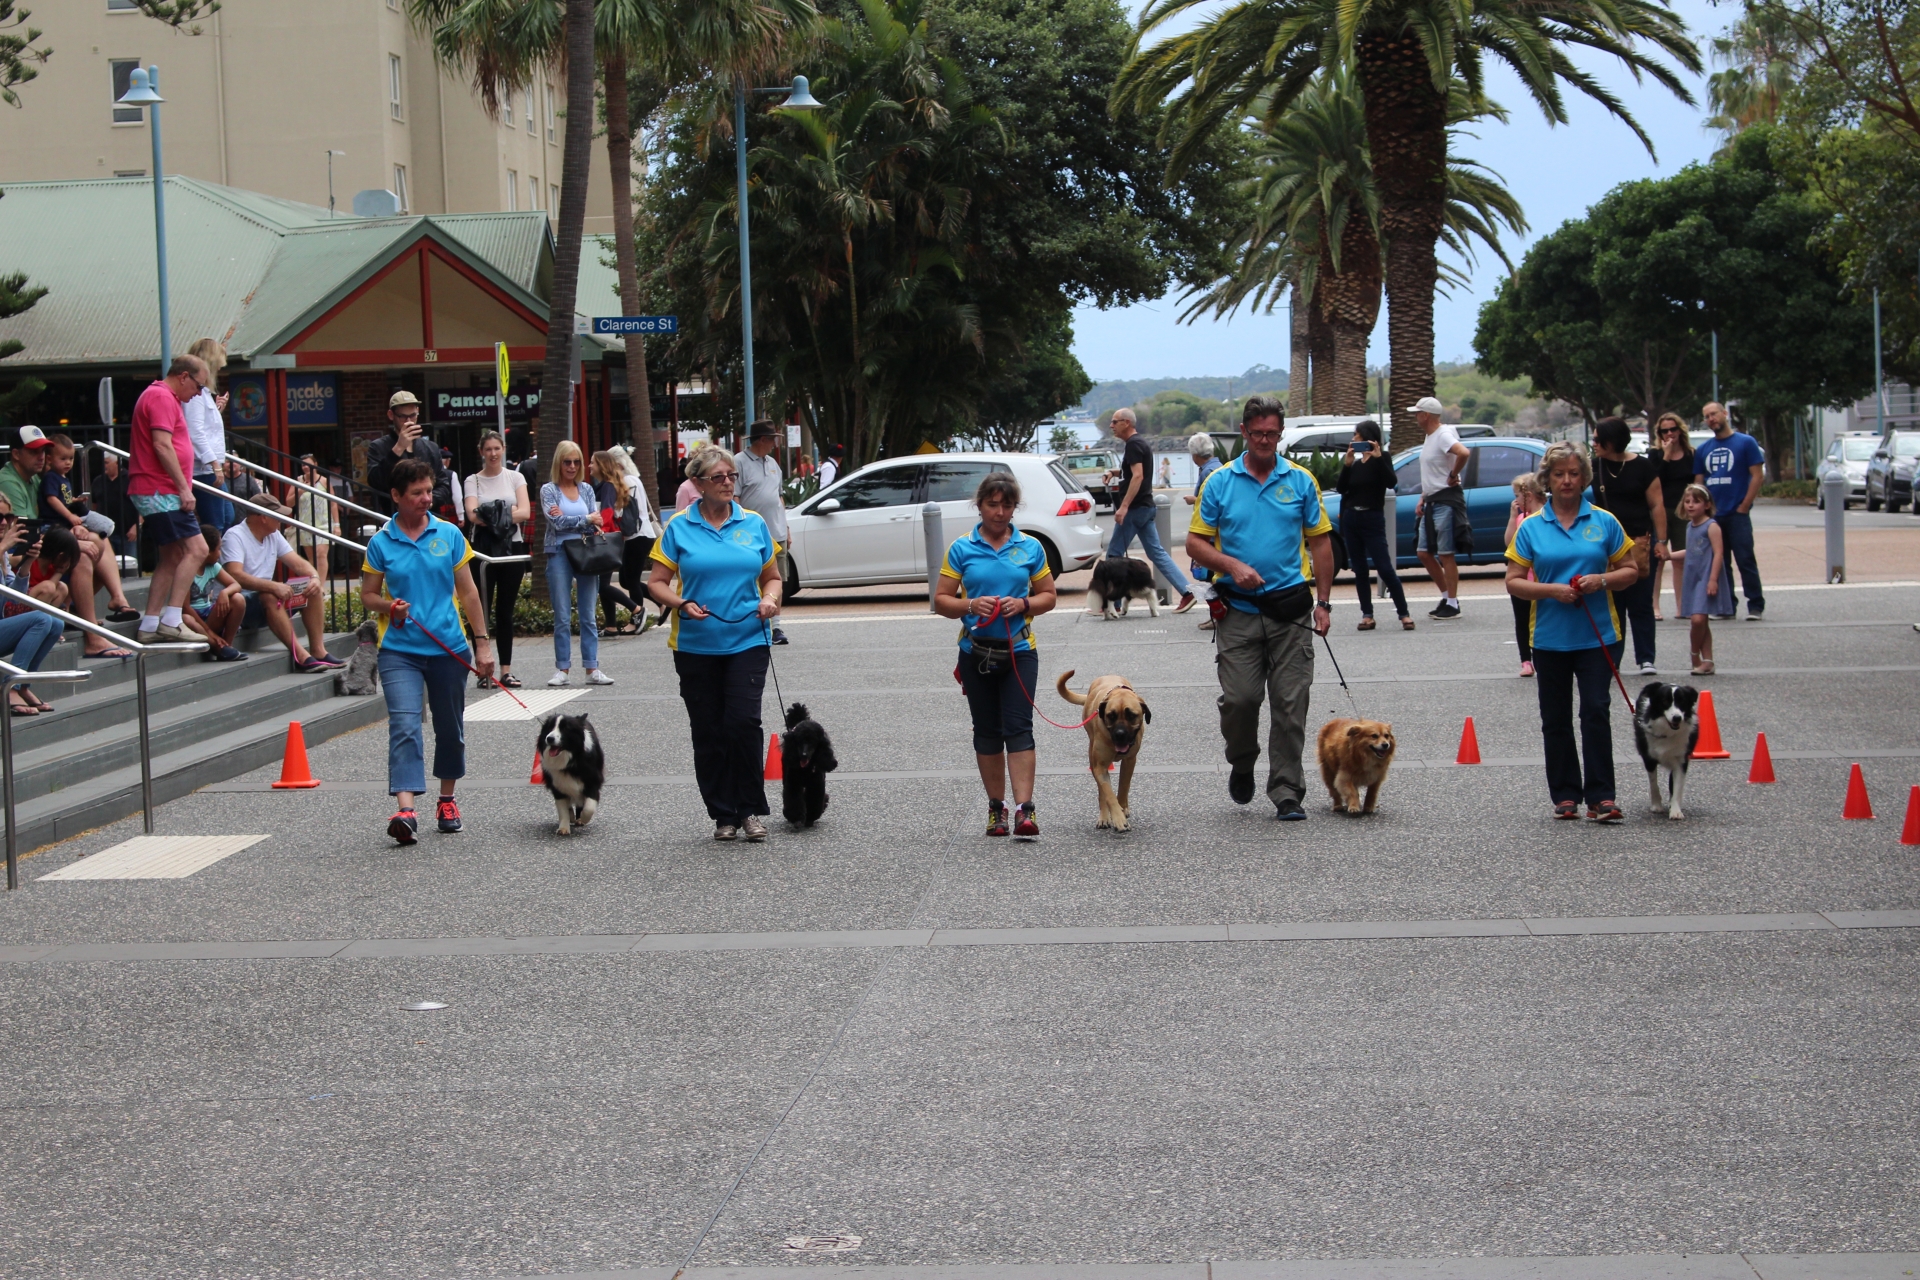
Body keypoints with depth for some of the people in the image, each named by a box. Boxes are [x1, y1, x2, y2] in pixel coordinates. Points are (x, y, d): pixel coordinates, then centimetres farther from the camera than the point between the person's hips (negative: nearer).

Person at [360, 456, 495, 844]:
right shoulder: (380, 542, 0)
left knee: (450, 729, 13)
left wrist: (482, 643, 5)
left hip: (449, 648, 2)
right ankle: (405, 810, -26)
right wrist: (387, 605, -14)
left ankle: (447, 799, 32)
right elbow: (368, 594, 9)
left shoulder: (449, 535, 3)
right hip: (399, 651, -2)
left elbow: (468, 592, 7)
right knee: (404, 727, -16)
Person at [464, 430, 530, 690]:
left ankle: (506, 670, 9)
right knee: (483, 610, -4)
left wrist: (491, 516, -13)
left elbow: (525, 513, -5)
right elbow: (472, 515, -11)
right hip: (483, 549, -2)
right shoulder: (473, 481, 4)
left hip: (512, 548, 2)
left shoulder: (515, 478, 8)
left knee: (505, 611, 6)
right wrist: (507, 513, -17)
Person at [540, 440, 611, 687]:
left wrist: (568, 518, -12)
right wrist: (586, 519, -3)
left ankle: (592, 668, 4)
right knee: (562, 616, 0)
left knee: (589, 616, 3)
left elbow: (595, 522, 0)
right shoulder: (549, 490, 2)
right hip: (559, 554, -3)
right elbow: (557, 522, -11)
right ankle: (562, 669, 4)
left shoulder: (586, 489, 11)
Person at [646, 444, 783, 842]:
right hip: (695, 646, 0)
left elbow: (772, 577, 15)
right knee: (708, 732, 4)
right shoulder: (679, 528, 2)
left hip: (747, 642, 0)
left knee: (743, 722, -14)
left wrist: (770, 598, -6)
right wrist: (681, 605, -16)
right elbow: (656, 584, 2)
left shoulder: (754, 525, 7)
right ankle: (723, 815, 14)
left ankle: (751, 810, 0)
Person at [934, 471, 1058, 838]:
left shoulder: (1030, 548, 5)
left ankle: (1024, 809, -17)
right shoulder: (961, 550, 2)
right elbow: (941, 600, 3)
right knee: (987, 731, 8)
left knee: (1018, 727, -11)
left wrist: (1024, 604, -11)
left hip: (1019, 652, -1)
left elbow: (1049, 595, 10)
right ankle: (996, 807, 17)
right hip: (976, 653, 1)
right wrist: (971, 605, -17)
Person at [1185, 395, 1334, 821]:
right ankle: (1242, 765, 23)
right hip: (1238, 609, 0)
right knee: (1238, 698, -6)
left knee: (1290, 705, -1)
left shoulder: (1301, 481, 7)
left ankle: (1287, 793, 4)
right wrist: (1232, 566, -13)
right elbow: (1195, 544, 5)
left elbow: (1320, 542, 9)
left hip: (1290, 609, 0)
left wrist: (1323, 602, 2)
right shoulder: (1220, 483, 5)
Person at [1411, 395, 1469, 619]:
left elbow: (1463, 453, -35)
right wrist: (1422, 499, 16)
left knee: (1446, 554, -6)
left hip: (1445, 501, -10)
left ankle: (1452, 604, 0)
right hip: (1431, 503, 10)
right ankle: (1446, 596, 20)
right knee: (1423, 552, 11)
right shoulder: (1429, 437, 15)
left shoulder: (1443, 435, -15)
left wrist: (1453, 476, -22)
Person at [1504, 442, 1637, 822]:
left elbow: (1630, 571, 7)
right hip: (1550, 638, 1)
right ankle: (1565, 795, 17)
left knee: (1596, 712, -9)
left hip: (1598, 636, -1)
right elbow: (1513, 582, 2)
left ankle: (1600, 796, -6)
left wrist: (1603, 580, -12)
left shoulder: (1604, 522, 3)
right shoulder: (1531, 528, 3)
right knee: (1556, 719, 7)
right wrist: (1550, 590, -14)